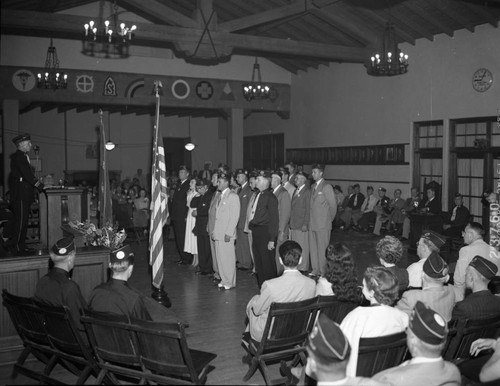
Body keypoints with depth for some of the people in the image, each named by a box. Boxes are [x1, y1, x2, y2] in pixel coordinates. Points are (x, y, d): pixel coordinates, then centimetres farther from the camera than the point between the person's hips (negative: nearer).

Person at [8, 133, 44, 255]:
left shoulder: (23, 156, 18)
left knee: (24, 221, 12)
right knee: (20, 221, -7)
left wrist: (38, 183, 9)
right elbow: (27, 174, -22)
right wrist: (40, 186, -23)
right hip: (20, 194, -10)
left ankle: (21, 245, 18)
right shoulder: (18, 157, -13)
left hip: (25, 195, 10)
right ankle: (16, 246, -1)